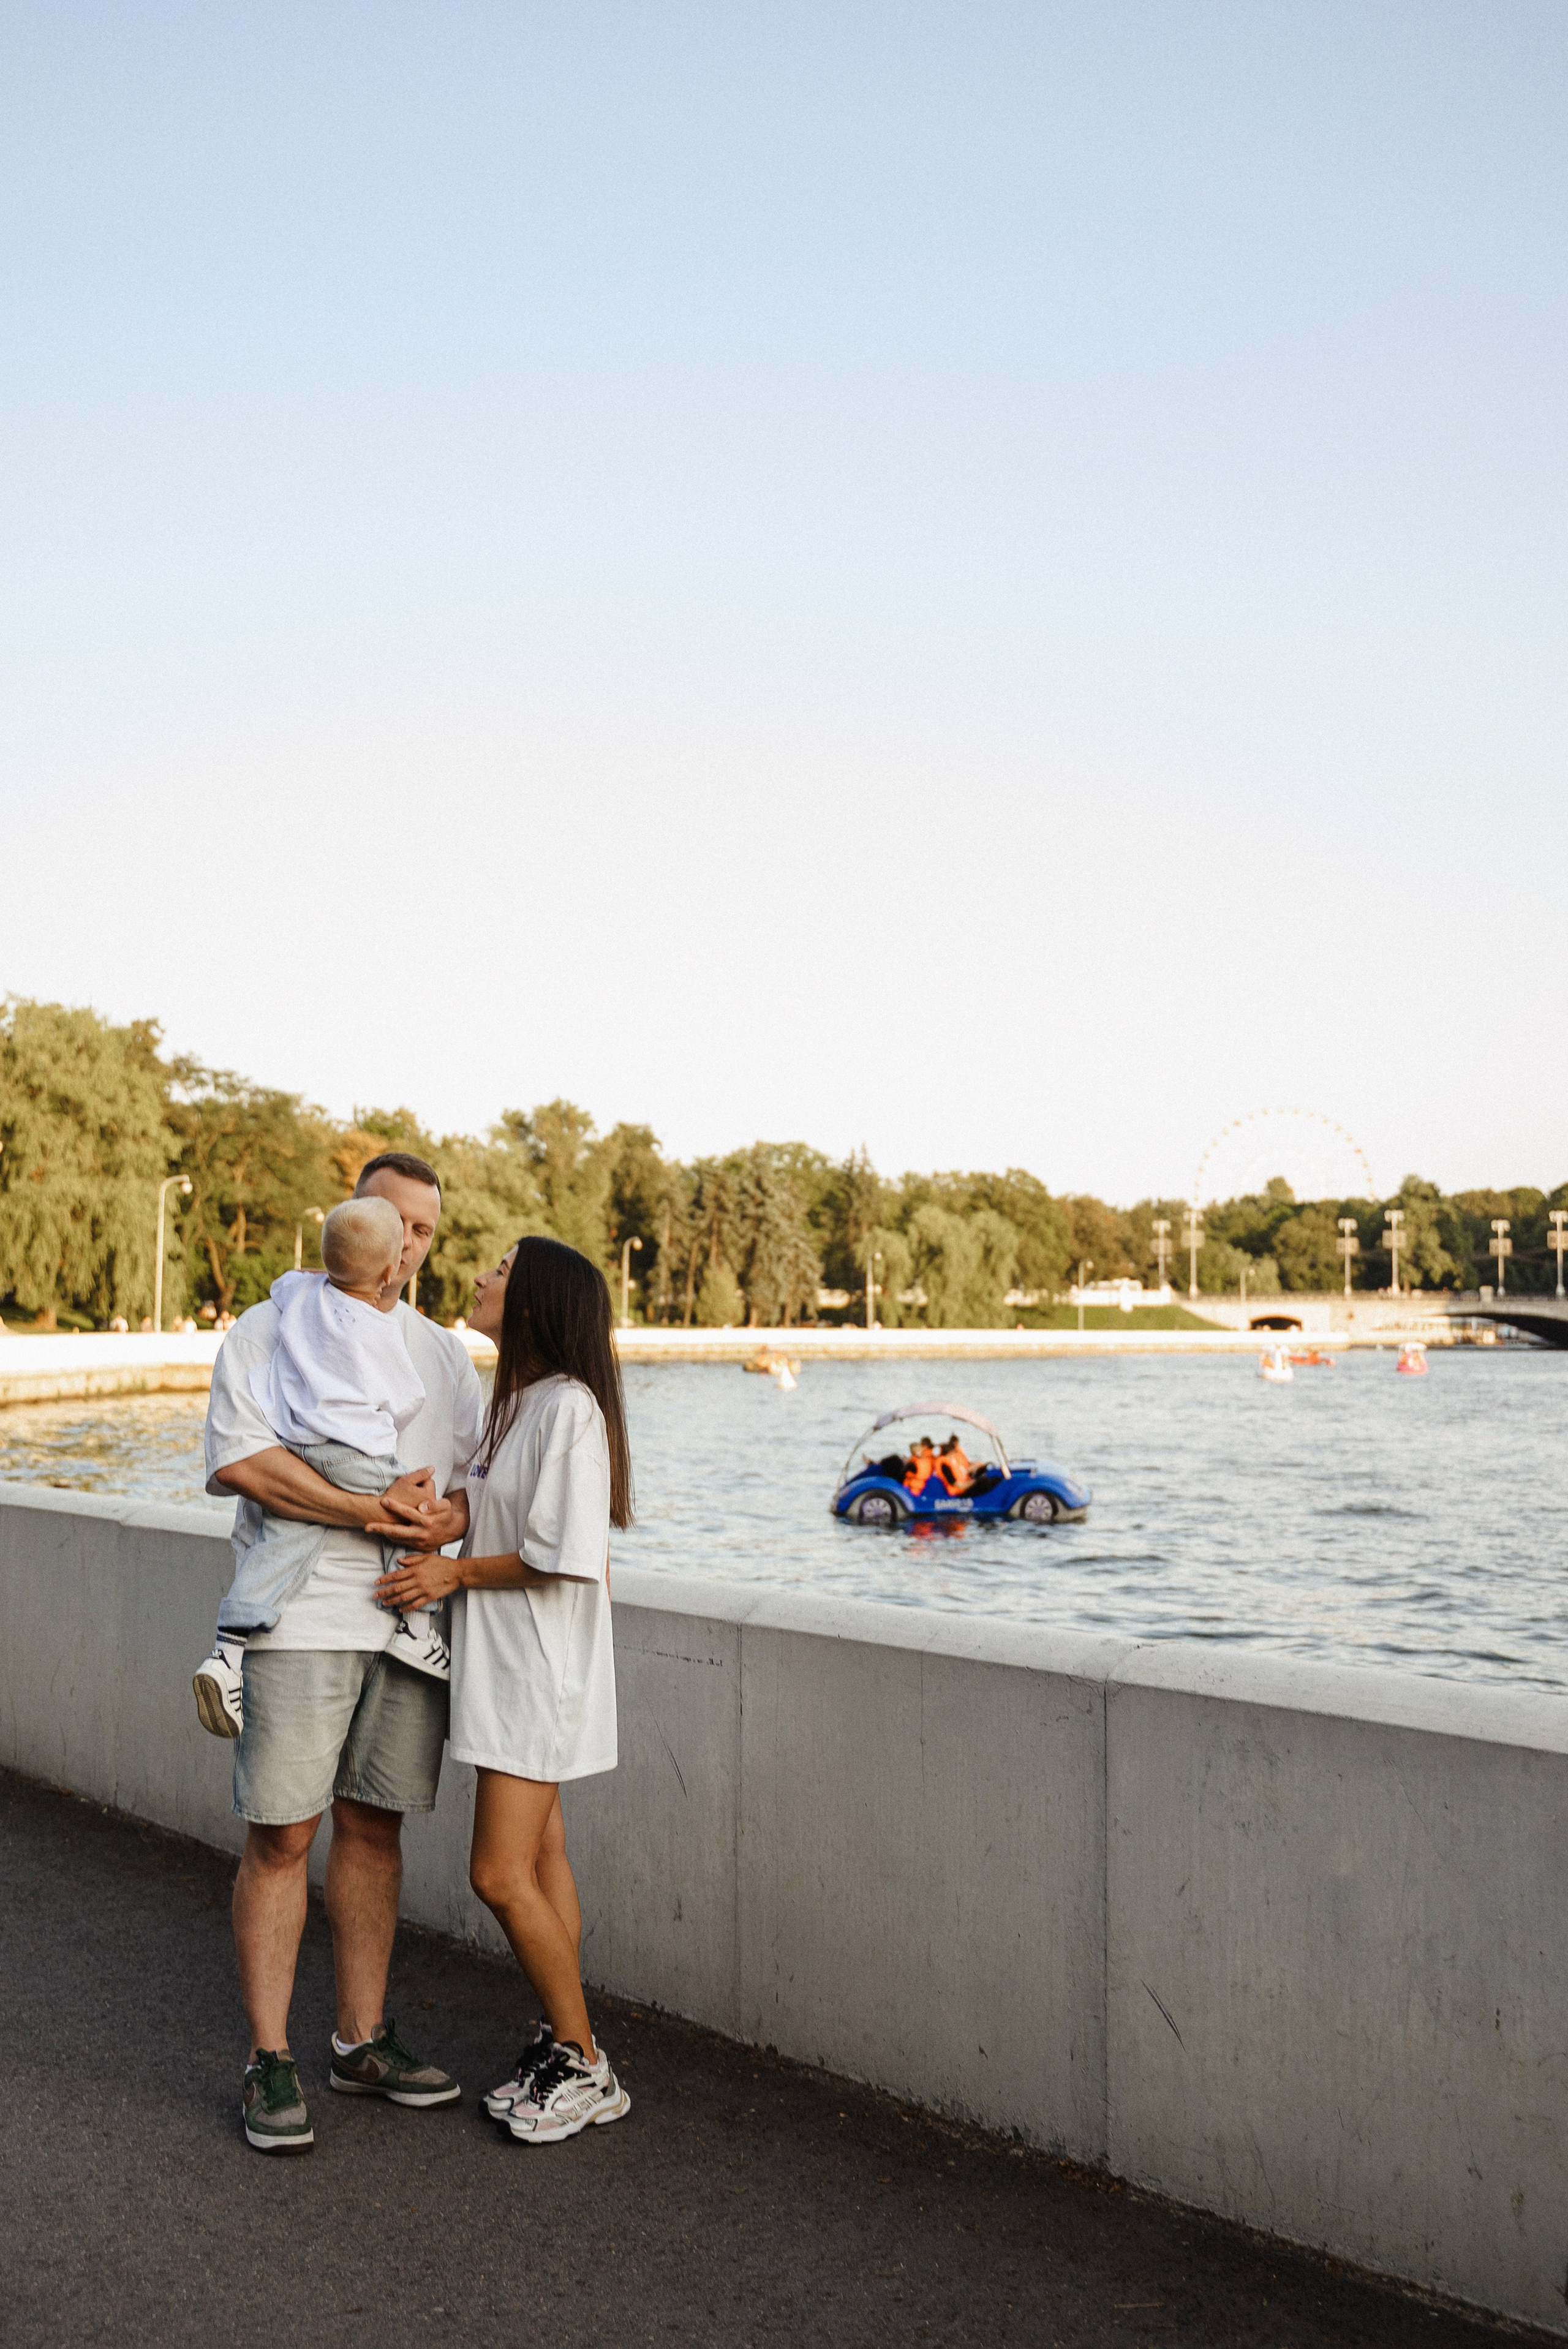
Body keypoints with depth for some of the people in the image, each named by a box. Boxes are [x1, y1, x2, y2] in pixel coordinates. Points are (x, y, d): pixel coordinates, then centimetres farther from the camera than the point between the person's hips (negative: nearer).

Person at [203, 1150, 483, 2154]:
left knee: (375, 1826, 10)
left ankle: (363, 2038, 21)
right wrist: (370, 1511, -16)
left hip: (409, 1617, 5)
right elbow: (237, 1460, -12)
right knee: (282, 1835, -3)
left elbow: (481, 1480, 15)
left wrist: (449, 1520, -9)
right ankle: (270, 2061, 6)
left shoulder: (447, 1353, 16)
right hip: (301, 1616, -4)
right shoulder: (271, 1330, 1)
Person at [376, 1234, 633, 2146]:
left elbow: (564, 1558, -22)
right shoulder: (517, 1401, 12)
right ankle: (561, 2045, 23)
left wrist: (458, 1573, -13)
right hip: (504, 1662, 9)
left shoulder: (568, 1407, -18)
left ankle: (587, 2070, 6)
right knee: (540, 1859, 13)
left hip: (542, 1668, -9)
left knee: (502, 1874, -8)